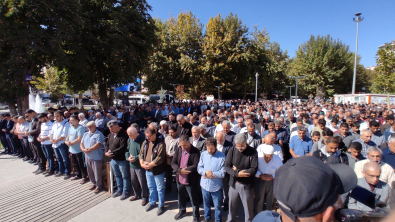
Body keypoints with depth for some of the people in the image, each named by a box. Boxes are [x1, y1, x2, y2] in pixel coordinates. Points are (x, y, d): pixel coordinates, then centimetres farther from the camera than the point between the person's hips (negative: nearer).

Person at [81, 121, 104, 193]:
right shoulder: (85, 134, 12)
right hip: (87, 156, 7)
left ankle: (99, 186, 18)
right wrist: (83, 149, -9)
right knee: (90, 172, 18)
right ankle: (93, 183, 36)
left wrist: (89, 149, -19)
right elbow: (81, 143, 10)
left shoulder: (99, 134, -12)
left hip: (96, 157, -7)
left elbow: (98, 144, -21)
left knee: (97, 173, 3)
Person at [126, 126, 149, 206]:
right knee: (133, 181, 21)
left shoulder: (142, 140, -19)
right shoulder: (129, 140, 3)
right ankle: (137, 195, 42)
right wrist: (128, 157, -6)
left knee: (142, 182, 5)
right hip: (132, 165, 7)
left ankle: (144, 197, 24)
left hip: (140, 166, -7)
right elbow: (127, 150, 12)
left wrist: (136, 158, -21)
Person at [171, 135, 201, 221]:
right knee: (181, 197, 26)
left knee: (194, 199, 12)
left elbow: (196, 166, -24)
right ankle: (182, 211, 51)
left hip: (191, 181, -5)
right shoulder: (178, 149, -2)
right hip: (180, 179, 5)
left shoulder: (195, 152, -18)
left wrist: (181, 170, -22)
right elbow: (173, 163, -3)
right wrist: (180, 170, -22)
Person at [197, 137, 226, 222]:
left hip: (216, 186, -3)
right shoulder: (203, 154, -5)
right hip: (205, 184, 4)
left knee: (217, 205, 15)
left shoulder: (222, 156, -17)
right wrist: (206, 172, -18)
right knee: (206, 203, 25)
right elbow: (199, 168, -1)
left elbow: (223, 173, -17)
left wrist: (211, 173, -17)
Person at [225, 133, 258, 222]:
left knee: (248, 207, 13)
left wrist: (237, 170, -16)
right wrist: (237, 174, -23)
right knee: (232, 205, 19)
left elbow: (254, 170, -17)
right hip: (234, 183, 2)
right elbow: (227, 166, -8)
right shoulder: (232, 150, -6)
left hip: (247, 185, -2)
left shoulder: (252, 152, -11)